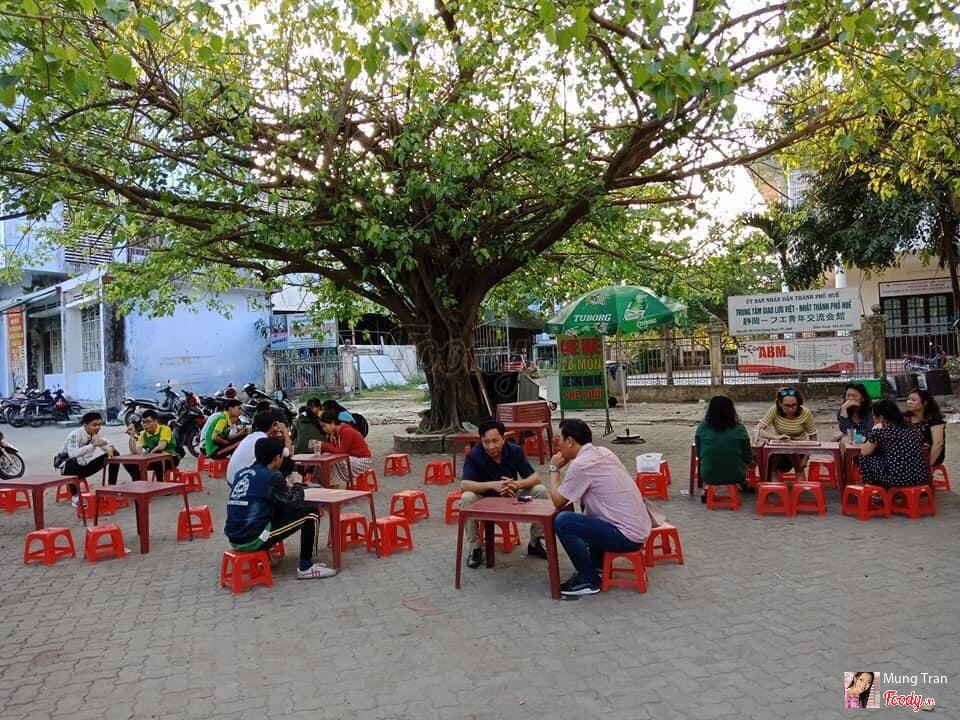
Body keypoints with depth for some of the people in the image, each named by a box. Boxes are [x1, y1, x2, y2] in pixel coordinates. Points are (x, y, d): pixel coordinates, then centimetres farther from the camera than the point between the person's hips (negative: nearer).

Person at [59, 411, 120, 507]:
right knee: (72, 462, -42)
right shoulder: (75, 434, -27)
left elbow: (104, 444, 10)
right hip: (68, 467, -7)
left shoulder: (95, 434, -7)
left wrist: (110, 449, -15)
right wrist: (93, 445, -49)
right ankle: (75, 496, -23)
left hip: (85, 466, 7)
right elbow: (73, 454, -45)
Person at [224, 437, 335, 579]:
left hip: (234, 538, 8)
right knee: (311, 514, 0)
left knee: (276, 511, 32)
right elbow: (292, 505, -3)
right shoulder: (271, 476, -10)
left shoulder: (242, 473, 12)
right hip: (253, 539, -8)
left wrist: (287, 486, 21)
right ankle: (306, 567, 5)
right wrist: (297, 486, 15)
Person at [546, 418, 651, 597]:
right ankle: (596, 565, 28)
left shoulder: (581, 464, -18)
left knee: (562, 522, -13)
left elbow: (558, 501, -6)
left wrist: (554, 469, 4)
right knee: (586, 510, 27)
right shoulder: (603, 452, 9)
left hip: (627, 536, -9)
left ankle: (589, 580, 0)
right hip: (638, 528, 9)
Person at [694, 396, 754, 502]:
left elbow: (699, 455, 3)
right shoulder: (739, 429, -11)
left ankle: (707, 489, 22)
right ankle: (742, 484, 49)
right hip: (735, 476, 0)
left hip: (708, 476, 0)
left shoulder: (702, 428, -9)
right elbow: (749, 458, -2)